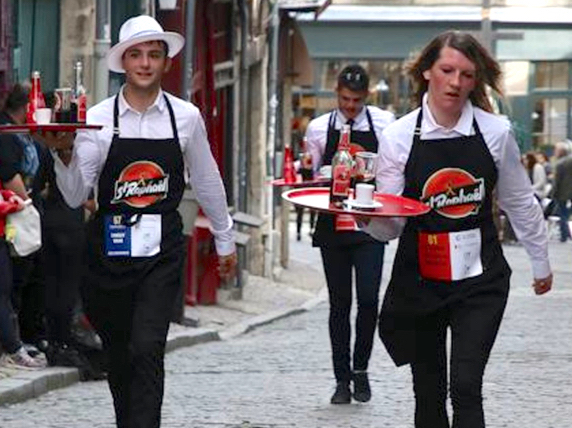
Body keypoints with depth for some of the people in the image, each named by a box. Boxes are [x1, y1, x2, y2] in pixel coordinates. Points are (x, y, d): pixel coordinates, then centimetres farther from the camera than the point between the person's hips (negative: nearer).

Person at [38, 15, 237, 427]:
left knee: (147, 350, -16)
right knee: (119, 355, 11)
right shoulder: (97, 119, -2)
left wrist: (225, 240, 21)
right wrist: (65, 153, -24)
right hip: (110, 249, 1)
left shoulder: (186, 117, 2)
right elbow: (75, 196, -7)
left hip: (163, 249, -1)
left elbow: (207, 182, 15)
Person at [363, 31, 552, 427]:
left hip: (480, 280, -1)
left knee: (465, 387, -13)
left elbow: (520, 204, 12)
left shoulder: (496, 132, -3)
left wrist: (541, 263, 20)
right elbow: (390, 226, -4)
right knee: (428, 392, 9)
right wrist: (369, 216, -26)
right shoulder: (398, 136, -4)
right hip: (418, 284, 1)